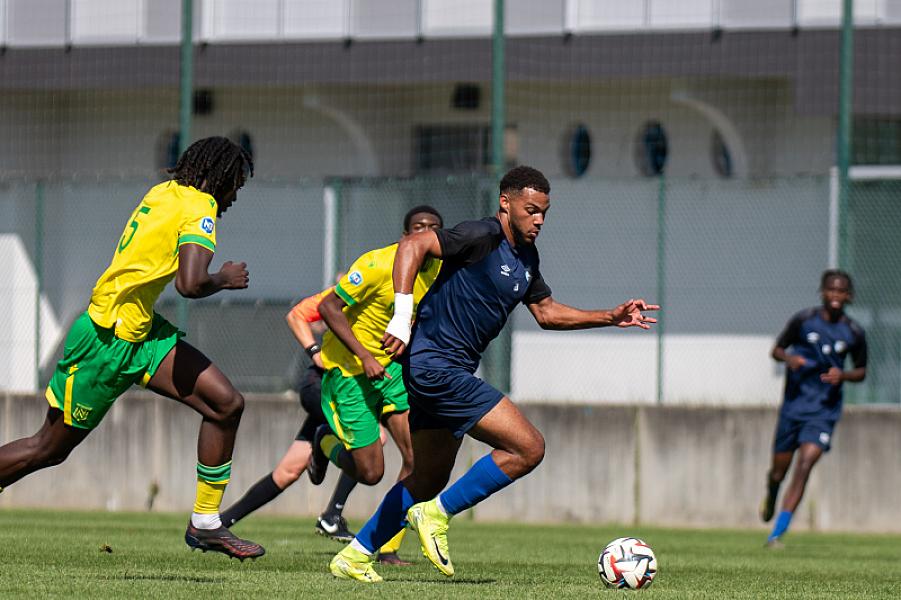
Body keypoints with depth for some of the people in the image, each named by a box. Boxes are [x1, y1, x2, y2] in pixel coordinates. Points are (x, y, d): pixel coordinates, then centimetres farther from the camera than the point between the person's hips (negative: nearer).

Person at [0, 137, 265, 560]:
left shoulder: (164, 192, 7)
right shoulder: (198, 210, -18)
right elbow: (190, 284, -32)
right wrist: (224, 280, -12)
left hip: (142, 334, 9)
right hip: (106, 345, -9)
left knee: (226, 403, -2)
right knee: (50, 449, 4)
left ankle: (205, 524, 3)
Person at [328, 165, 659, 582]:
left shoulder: (526, 257, 14)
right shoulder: (483, 237, -15)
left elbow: (546, 312, 25)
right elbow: (412, 246, -22)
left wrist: (610, 318, 16)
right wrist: (402, 318, -29)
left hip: (452, 371, 10)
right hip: (435, 367, -10)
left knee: (429, 479, 18)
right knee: (528, 448, -13)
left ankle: (354, 556, 25)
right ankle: (436, 515, -5)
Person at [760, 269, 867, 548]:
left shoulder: (854, 333, 1)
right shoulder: (804, 320, -2)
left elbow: (861, 372, 12)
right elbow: (777, 349, 8)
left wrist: (843, 375, -10)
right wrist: (789, 358, -15)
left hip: (825, 410, -1)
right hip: (794, 405, 1)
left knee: (804, 466, -18)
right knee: (779, 470, 8)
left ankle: (777, 533, -17)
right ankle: (770, 500, 46)